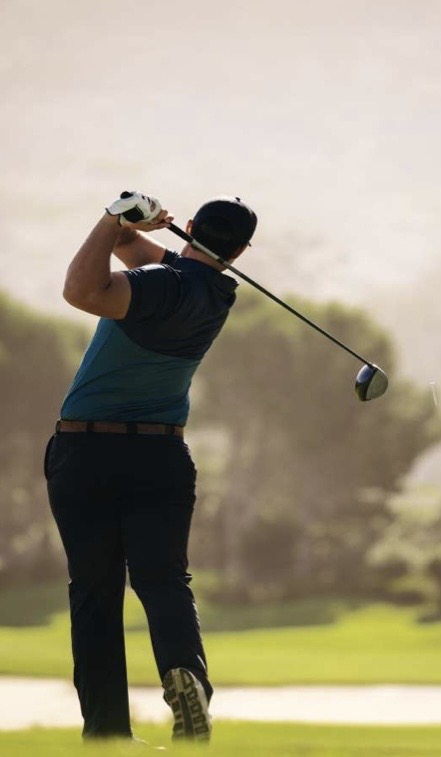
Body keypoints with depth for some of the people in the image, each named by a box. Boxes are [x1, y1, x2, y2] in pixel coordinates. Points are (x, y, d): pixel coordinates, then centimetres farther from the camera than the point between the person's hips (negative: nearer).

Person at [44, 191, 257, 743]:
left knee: (94, 592, 5)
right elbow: (133, 249, 18)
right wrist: (127, 227, -5)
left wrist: (115, 220, -21)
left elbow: (82, 291, -33)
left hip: (83, 454, -4)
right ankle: (185, 672, -29)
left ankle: (107, 729, 2)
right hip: (160, 456, 4)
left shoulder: (164, 284, -17)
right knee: (162, 578, 2)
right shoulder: (218, 293, 6)